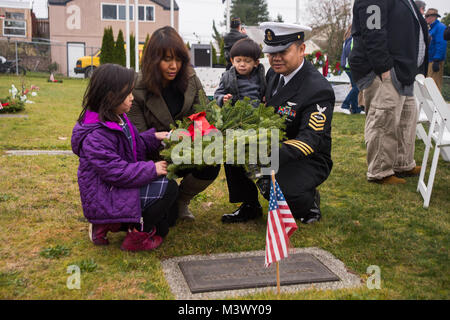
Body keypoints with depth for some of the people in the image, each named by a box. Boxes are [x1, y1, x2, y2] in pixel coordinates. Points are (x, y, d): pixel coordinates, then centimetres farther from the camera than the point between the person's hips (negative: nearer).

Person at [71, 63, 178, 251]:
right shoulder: (96, 136, -25)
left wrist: (153, 137, 4)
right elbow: (115, 171, -27)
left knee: (168, 216, 15)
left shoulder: (118, 119, 7)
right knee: (168, 188, -17)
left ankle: (108, 224, 12)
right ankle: (138, 234, -5)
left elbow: (135, 145, 21)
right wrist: (152, 169, -22)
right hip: (104, 199, -10)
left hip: (118, 190, 10)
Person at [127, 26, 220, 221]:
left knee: (211, 165, -26)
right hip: (154, 157, -3)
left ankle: (182, 201, 7)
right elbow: (139, 136, -14)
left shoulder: (190, 79, -5)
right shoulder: (138, 88, -16)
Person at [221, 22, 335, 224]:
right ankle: (249, 206, 6)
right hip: (274, 149, 8)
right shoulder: (274, 73, 3)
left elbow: (310, 139, -30)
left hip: (308, 160, -7)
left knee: (281, 190, -34)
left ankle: (309, 201, 3)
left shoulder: (319, 90, -23)